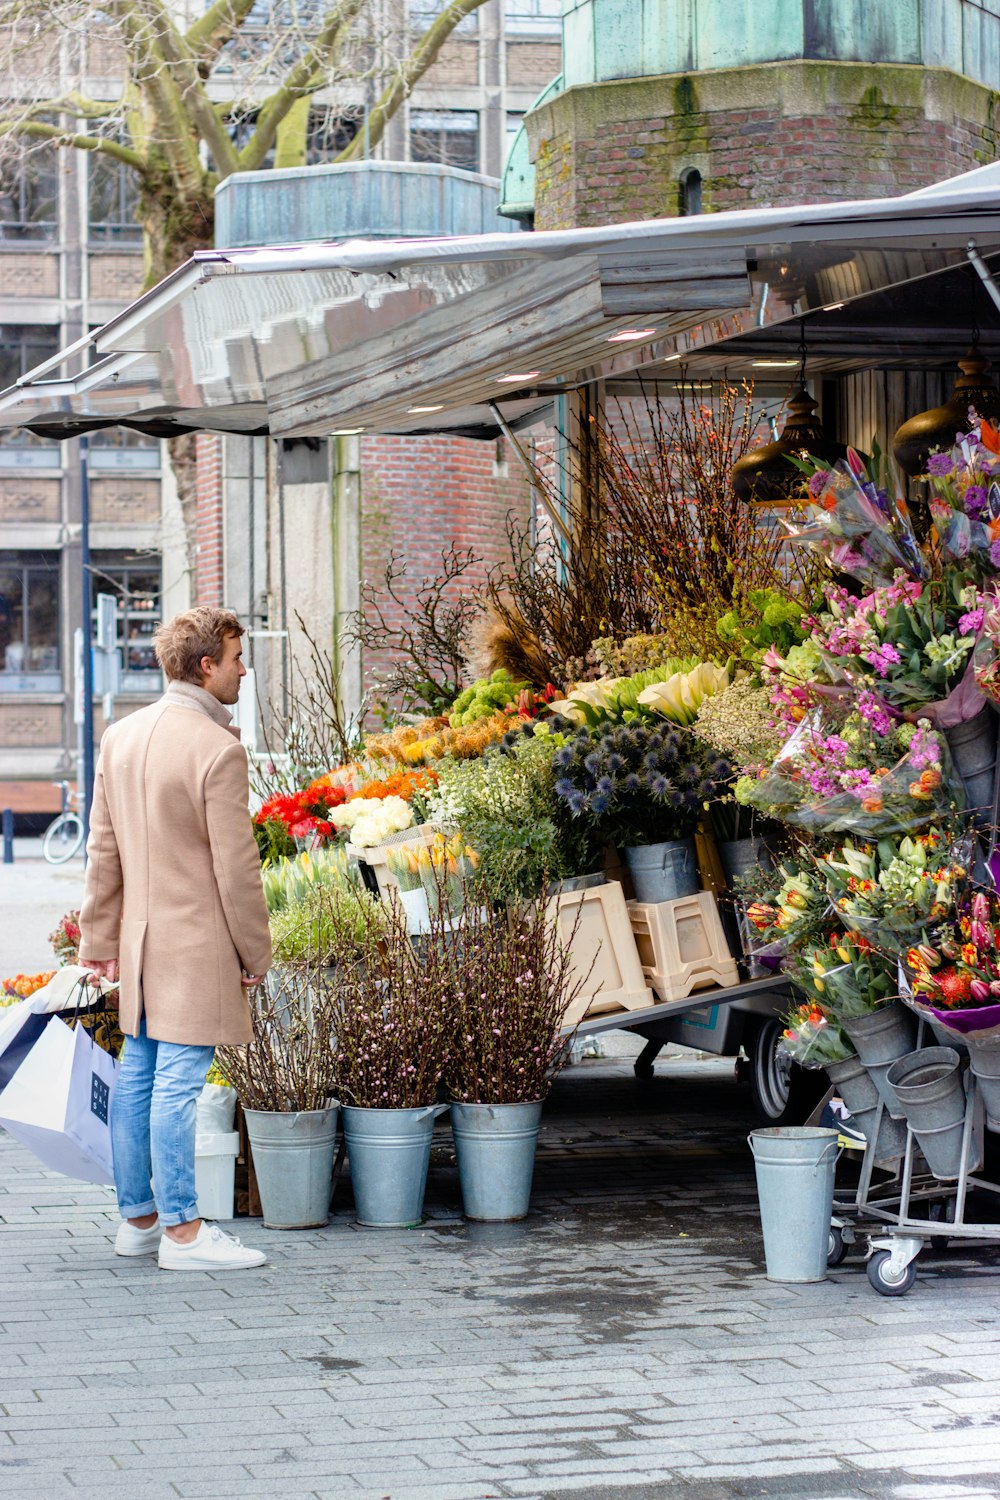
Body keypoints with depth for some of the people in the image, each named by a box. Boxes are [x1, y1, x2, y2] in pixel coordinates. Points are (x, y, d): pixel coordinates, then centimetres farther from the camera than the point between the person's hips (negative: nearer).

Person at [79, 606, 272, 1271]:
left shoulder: (121, 736, 6)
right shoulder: (219, 750, -17)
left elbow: (104, 850, 11)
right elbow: (236, 868, -15)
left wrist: (101, 936, 17)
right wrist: (255, 955, -5)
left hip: (140, 937, 8)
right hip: (196, 945, -8)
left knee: (137, 1078, 14)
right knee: (177, 1085, -4)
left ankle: (138, 1218, 23)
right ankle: (181, 1230, 1)